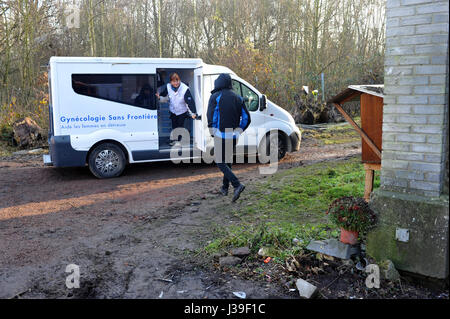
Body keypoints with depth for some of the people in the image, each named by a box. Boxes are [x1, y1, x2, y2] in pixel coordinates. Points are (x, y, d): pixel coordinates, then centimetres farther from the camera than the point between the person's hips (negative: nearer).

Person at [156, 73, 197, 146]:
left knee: (180, 126, 8)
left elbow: (190, 101, -29)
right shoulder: (168, 87, -17)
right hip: (173, 110, 3)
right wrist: (159, 95, -17)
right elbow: (163, 93, 5)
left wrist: (193, 112, -35)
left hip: (182, 111, -3)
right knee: (174, 126, 17)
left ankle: (178, 140, 29)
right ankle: (174, 139, 37)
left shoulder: (185, 89, -29)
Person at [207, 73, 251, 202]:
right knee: (227, 161, 20)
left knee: (220, 162, 1)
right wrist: (238, 131, 14)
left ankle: (237, 185, -15)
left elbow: (211, 116, -14)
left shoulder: (215, 97, -6)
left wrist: (213, 132, -1)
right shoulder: (238, 98, 9)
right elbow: (246, 118, 7)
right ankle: (225, 188, 27)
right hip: (234, 136, 6)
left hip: (221, 135, -6)